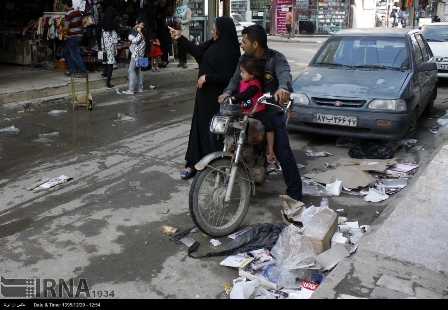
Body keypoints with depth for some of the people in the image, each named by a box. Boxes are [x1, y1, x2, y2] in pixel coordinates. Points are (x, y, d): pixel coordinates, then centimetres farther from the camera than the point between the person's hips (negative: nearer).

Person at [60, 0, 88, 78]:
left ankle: (83, 72, -4)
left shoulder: (68, 14, -17)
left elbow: (66, 28, -19)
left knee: (75, 54, -4)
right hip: (78, 35, 9)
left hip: (73, 37, -9)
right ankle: (72, 69, 19)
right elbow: (84, 21, 5)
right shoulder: (78, 12, 5)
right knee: (66, 51, 19)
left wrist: (60, 30, 0)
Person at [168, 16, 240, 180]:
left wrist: (207, 77, -18)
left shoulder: (229, 51, -20)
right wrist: (180, 38, 13)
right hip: (205, 94, 9)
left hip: (216, 98, -9)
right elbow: (197, 51, 17)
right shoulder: (215, 44, 5)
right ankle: (194, 164, 21)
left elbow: (228, 77, -22)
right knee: (199, 128, 12)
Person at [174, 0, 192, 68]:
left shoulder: (188, 10, -1)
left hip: (184, 30, -5)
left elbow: (188, 19, -11)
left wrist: (181, 21, -22)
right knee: (179, 46, 5)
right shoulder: (177, 9, 15)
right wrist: (176, 21, -6)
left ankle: (184, 62, -10)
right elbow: (174, 17, 16)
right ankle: (180, 61, 9)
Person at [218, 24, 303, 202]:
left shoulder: (275, 58, -10)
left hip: (271, 111, -5)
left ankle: (294, 194, -4)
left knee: (283, 152, -13)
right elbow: (236, 79, 1)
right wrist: (228, 92, -23)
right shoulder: (244, 59, 9)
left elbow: (284, 73, -30)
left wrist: (283, 87, -55)